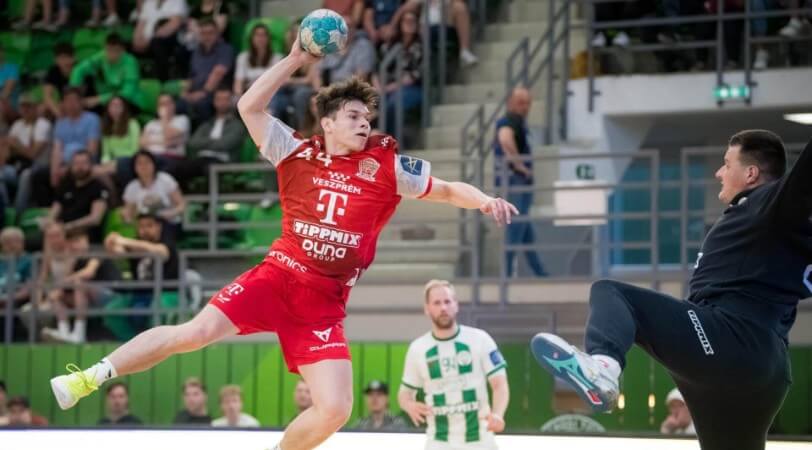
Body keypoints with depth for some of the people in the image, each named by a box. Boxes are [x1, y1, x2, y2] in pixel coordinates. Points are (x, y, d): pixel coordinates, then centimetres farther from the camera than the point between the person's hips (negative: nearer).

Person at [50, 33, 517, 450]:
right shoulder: (298, 153, 2)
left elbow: (447, 189, 8)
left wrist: (485, 201, -12)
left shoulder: (388, 165, 2)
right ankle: (93, 377, -5)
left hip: (325, 304, 1)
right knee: (195, 332, -19)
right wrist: (296, 59, -6)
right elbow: (250, 107, -2)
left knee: (335, 410, -11)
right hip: (277, 277, -1)